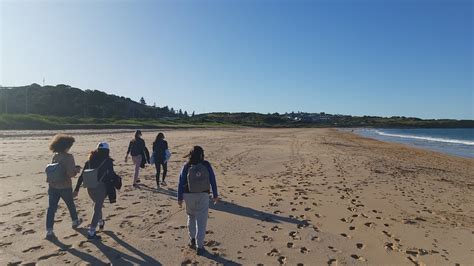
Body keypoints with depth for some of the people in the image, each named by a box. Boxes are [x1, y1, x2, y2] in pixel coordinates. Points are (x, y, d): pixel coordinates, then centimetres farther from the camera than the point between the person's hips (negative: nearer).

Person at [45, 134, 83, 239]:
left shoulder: (55, 156, 2)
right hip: (65, 187, -5)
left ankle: (49, 231, 8)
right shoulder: (68, 157, -19)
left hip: (53, 186, 5)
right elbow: (71, 173, -25)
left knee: (51, 208, 8)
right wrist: (77, 170, -4)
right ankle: (75, 222, 39)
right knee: (71, 205, 18)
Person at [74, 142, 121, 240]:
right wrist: (118, 179, 11)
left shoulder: (90, 160, 10)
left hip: (90, 187, 6)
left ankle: (101, 222, 45)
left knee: (98, 205, 28)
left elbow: (82, 176, 10)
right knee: (97, 208, 2)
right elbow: (111, 175, -8)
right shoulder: (107, 161, -4)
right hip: (101, 187, -6)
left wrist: (77, 189, 14)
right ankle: (91, 232, 0)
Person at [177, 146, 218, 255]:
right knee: (201, 221, 5)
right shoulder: (206, 165, -5)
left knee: (191, 217, 25)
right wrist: (215, 195, 9)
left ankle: (192, 239, 28)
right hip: (203, 195, -1)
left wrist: (180, 198, 4)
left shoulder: (186, 166, -5)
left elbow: (181, 183, -4)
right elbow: (213, 181, -1)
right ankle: (199, 246, 7)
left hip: (189, 195, 1)